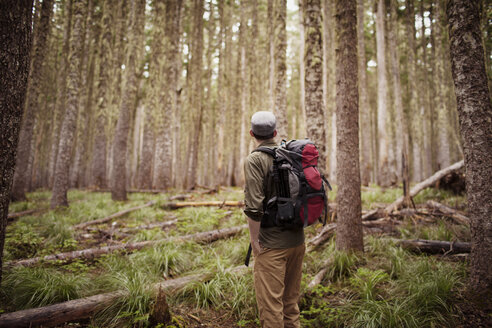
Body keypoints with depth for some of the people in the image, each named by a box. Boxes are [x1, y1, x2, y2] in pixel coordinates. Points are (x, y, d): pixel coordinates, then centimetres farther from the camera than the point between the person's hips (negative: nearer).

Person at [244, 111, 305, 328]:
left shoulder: (255, 159, -12)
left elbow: (254, 206, -21)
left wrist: (254, 241, -10)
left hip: (271, 244, -7)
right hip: (297, 241, 7)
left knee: (270, 305, 4)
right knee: (291, 301, 20)